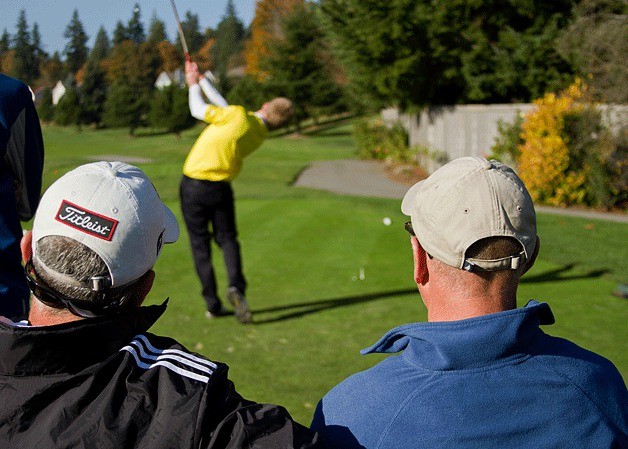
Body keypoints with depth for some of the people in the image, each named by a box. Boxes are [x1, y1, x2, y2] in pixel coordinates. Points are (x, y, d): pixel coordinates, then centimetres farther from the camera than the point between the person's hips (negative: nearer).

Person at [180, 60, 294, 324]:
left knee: (200, 245, 7)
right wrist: (200, 79, 14)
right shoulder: (260, 136, 3)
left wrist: (193, 85, 11)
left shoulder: (239, 116, -18)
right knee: (227, 239, 16)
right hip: (220, 189, 4)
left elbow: (198, 110, -6)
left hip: (193, 186, -3)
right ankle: (235, 286, -12)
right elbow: (222, 107, 11)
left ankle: (213, 304, 7)